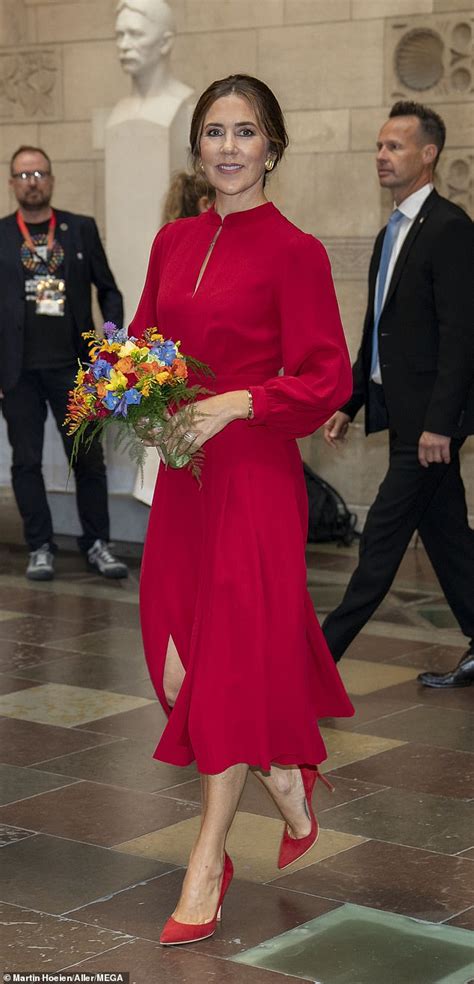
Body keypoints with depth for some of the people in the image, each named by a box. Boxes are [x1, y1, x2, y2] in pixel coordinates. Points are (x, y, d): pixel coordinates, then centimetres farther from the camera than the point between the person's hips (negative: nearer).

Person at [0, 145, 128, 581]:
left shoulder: (82, 229, 8)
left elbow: (108, 289, 12)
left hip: (72, 365, 0)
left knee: (89, 458, 3)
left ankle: (97, 543, 14)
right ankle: (41, 548, 14)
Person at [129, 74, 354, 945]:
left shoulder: (293, 250, -8)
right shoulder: (173, 242, 10)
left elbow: (325, 380, -9)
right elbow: (145, 340, 19)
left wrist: (235, 403, -21)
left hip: (255, 474, -6)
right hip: (180, 469, 7)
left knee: (232, 662, -2)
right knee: (180, 660, 10)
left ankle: (206, 868, 7)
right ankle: (287, 784, 36)